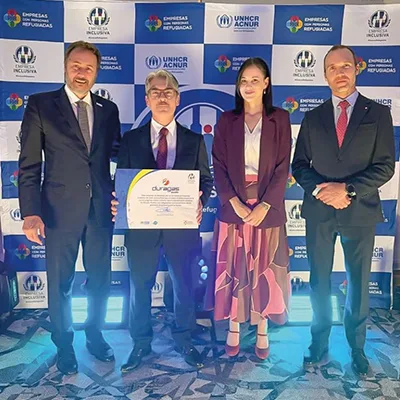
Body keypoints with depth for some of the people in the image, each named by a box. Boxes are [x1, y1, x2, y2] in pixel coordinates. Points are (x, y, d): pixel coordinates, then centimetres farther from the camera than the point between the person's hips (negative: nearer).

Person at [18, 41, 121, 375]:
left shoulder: (108, 109, 8)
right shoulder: (41, 105, -1)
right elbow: (29, 164, -5)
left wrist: (120, 196, -1)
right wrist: (31, 212, -12)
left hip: (101, 209, 3)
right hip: (60, 209, -3)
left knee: (100, 279, 15)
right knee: (60, 282, 10)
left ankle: (95, 335, 38)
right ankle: (64, 345, 32)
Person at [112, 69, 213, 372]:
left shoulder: (195, 140, 5)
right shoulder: (131, 139, 5)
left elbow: (206, 180, 4)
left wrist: (200, 202, -16)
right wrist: (118, 204, -16)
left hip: (182, 225, 0)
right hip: (141, 225, 0)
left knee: (183, 285, 13)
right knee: (139, 287, 12)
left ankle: (184, 340, 34)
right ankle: (141, 343, 32)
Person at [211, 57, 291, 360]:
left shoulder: (279, 119, 1)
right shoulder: (227, 121, 5)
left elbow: (282, 168, -4)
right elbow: (219, 166, 0)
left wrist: (263, 206, -14)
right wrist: (234, 202, -13)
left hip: (267, 206, -1)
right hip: (233, 205, 1)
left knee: (264, 269, 8)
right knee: (233, 269, 7)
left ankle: (262, 331, 25)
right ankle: (234, 329, 23)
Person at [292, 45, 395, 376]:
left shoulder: (378, 113, 1)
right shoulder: (313, 117, 7)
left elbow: (385, 166, -5)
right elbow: (300, 165, 6)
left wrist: (347, 189, -17)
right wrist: (320, 189, -12)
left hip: (360, 211, -1)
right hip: (319, 211, 2)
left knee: (358, 283, 10)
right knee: (319, 281, 11)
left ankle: (357, 348, 28)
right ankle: (319, 344, 28)